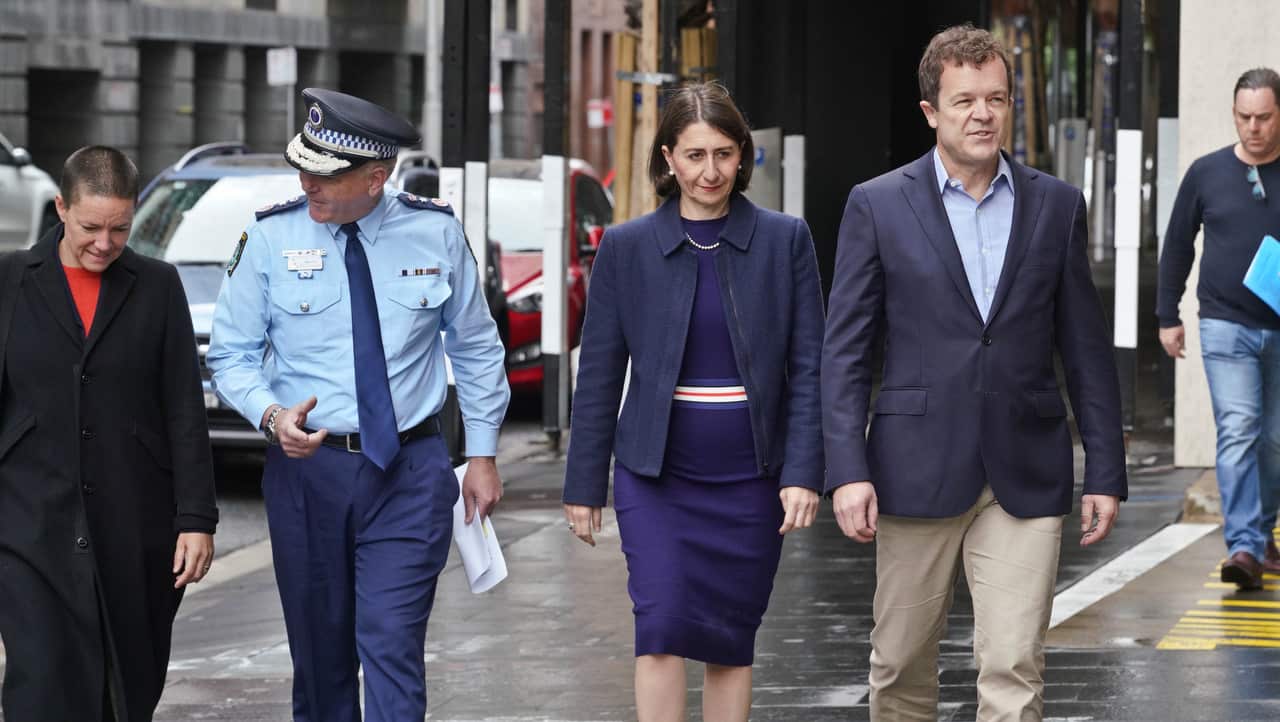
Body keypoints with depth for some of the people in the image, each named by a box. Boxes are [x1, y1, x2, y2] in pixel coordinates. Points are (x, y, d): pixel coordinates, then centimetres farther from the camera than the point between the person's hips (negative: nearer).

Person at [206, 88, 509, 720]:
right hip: (306, 464, 1)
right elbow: (232, 354, 1)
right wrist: (272, 415, -18)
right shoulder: (271, 236, -4)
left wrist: (482, 454, 9)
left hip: (410, 471, -1)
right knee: (320, 653, 9)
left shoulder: (436, 233, -1)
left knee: (392, 645, -12)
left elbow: (475, 348, 10)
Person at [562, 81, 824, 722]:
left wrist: (803, 475, -8)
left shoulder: (784, 240, 1)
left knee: (731, 640, 6)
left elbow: (807, 369, 0)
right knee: (662, 623, -14)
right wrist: (583, 486, 5)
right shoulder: (626, 248, 1)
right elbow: (599, 376, 5)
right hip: (657, 475, -1)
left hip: (750, 475, 1)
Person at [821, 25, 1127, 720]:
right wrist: (847, 472, -10)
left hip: (1025, 478, 1)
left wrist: (1106, 472, 5)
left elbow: (1086, 349, 9)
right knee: (901, 665, 9)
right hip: (918, 473, -1)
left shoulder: (1056, 205, 7)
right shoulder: (877, 205, 1)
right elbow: (844, 351, 0)